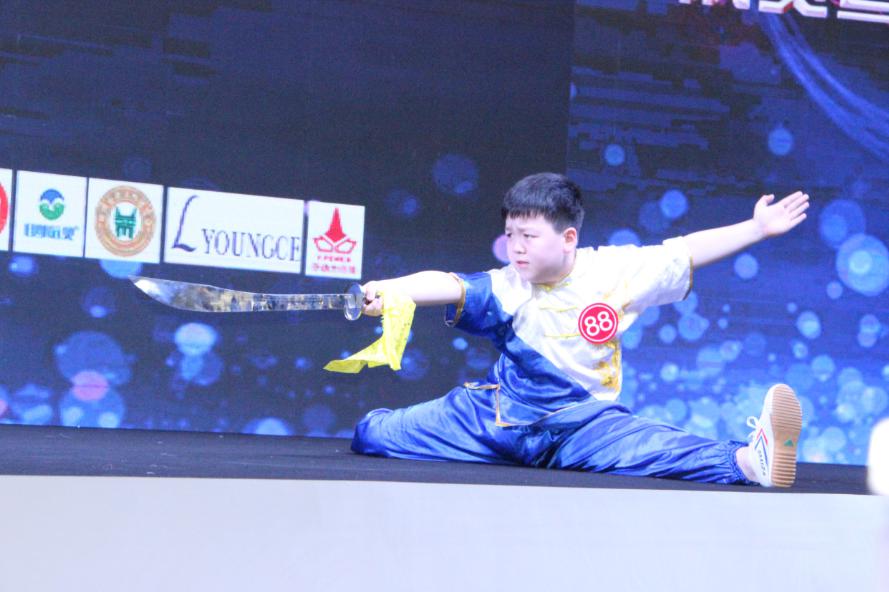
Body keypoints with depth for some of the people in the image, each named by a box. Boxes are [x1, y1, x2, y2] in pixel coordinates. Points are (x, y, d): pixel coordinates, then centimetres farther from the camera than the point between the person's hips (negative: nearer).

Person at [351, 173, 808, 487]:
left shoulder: (615, 272, -4)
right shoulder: (507, 289, -7)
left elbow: (687, 252, -1)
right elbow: (448, 285, -23)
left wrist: (757, 229, -5)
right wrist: (385, 290, -41)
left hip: (581, 422, -2)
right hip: (499, 415, 2)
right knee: (374, 434, -9)